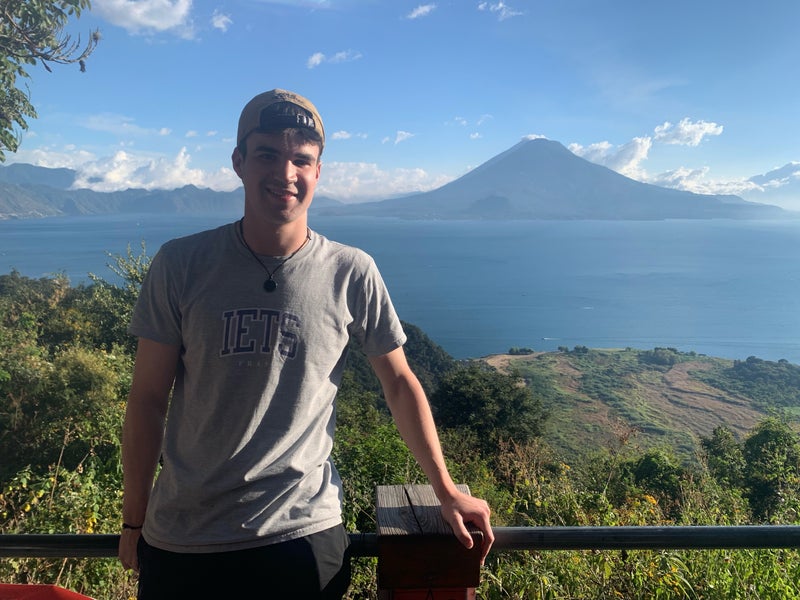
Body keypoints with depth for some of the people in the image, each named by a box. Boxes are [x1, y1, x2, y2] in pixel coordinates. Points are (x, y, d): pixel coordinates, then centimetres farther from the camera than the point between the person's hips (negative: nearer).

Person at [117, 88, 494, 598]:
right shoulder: (180, 265, -8)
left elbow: (400, 383, 1)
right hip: (180, 539, 1)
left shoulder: (352, 273, -9)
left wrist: (446, 491, 5)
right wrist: (133, 523, 5)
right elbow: (149, 398, -2)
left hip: (303, 532, 0)